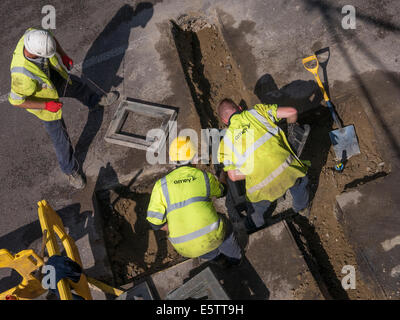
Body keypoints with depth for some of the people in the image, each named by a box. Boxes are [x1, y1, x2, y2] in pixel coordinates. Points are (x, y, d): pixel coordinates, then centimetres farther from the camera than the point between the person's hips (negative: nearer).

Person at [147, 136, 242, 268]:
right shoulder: (206, 177, -4)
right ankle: (234, 257, 54)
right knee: (224, 225, 34)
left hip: (185, 247, 1)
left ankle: (218, 259, 52)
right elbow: (220, 191, 19)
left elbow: (155, 221, -7)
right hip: (211, 236, -1)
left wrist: (180, 231, 9)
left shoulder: (161, 185, -5)